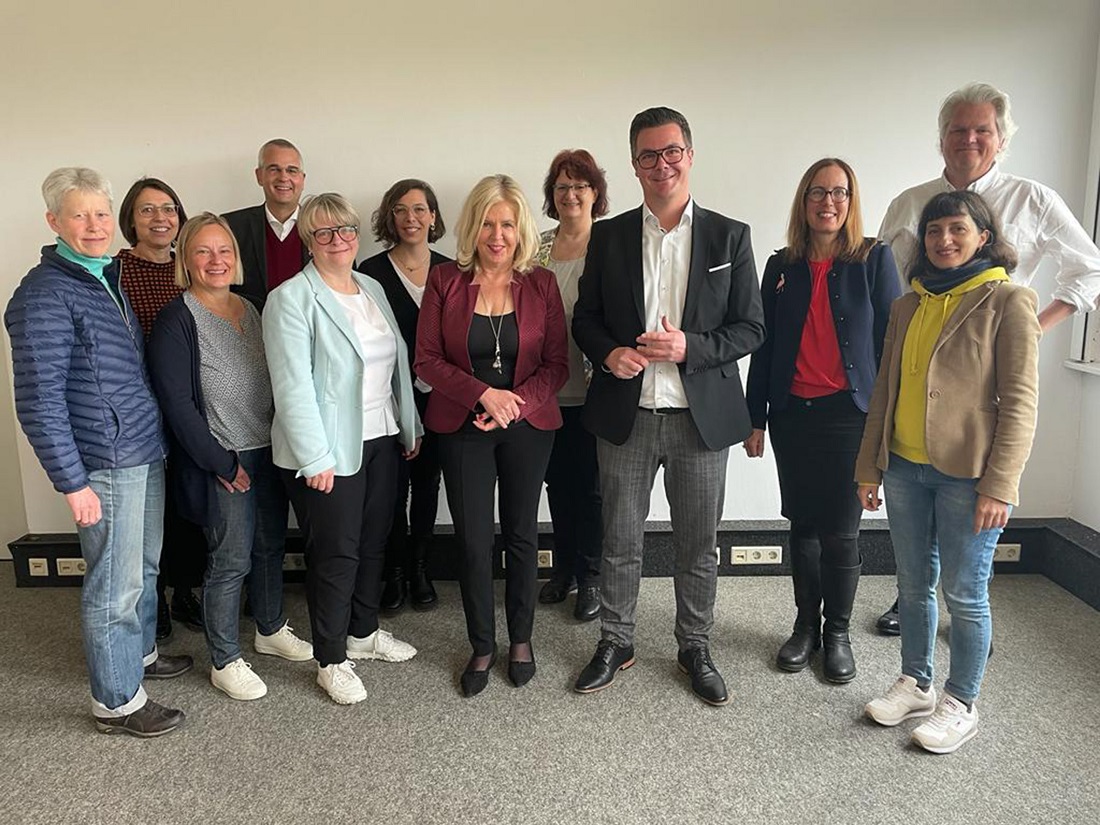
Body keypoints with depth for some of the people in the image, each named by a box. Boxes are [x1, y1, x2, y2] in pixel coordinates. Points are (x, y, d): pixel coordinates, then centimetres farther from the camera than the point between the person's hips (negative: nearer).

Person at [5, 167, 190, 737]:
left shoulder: (106, 279, 12)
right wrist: (72, 481, -19)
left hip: (145, 452, 9)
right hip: (105, 464, -8)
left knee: (144, 565, 22)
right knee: (115, 584, 3)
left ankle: (139, 653, 42)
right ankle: (116, 702, 20)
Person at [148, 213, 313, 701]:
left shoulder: (251, 310, 9)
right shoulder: (177, 321, -11)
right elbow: (177, 404, -15)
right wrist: (222, 464, -15)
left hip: (268, 452, 6)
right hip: (222, 461, -6)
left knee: (271, 547, 17)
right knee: (231, 561, 2)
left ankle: (270, 630, 37)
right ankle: (225, 662, 18)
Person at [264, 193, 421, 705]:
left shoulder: (373, 290, 11)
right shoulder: (291, 299, -11)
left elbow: (398, 363, 15)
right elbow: (293, 386, -17)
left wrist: (410, 426, 13)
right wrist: (315, 458, -21)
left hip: (380, 439, 7)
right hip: (328, 449, -7)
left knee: (373, 541, 17)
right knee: (335, 553, 3)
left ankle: (363, 632, 37)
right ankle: (331, 660, 19)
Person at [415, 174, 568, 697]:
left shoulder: (541, 284, -1)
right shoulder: (445, 281, -3)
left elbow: (557, 364, -1)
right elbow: (426, 360, -5)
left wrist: (516, 402, -16)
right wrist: (483, 394, -16)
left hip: (528, 426, 1)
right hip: (463, 428, 0)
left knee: (522, 535, 11)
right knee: (473, 543, 3)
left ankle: (521, 639, 30)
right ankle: (482, 647, 23)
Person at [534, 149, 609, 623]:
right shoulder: (537, 247, 8)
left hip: (593, 390, -4)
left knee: (590, 485, 5)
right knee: (558, 481, 15)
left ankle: (590, 578, 22)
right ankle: (564, 569, 33)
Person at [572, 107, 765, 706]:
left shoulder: (729, 236, 2)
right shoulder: (608, 237, 5)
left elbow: (751, 327, 0)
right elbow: (585, 318, 9)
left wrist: (690, 347, -17)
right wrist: (608, 353, -13)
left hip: (702, 416, 0)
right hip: (625, 415, 1)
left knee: (699, 545, 11)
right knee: (619, 541, 11)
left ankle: (695, 648, 31)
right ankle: (615, 643, 31)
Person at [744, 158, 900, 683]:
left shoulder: (874, 260, 0)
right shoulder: (781, 266, 8)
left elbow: (890, 340, -2)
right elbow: (764, 345, 8)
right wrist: (755, 419, 6)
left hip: (849, 414, -3)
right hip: (792, 414, 3)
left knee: (840, 531, 2)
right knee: (803, 525, 11)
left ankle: (838, 632, 21)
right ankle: (806, 625, 26)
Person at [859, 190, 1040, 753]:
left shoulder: (1008, 302, -5)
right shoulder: (908, 306, 10)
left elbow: (1019, 401, -10)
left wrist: (999, 485, -15)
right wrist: (869, 466, 11)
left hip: (966, 473, -5)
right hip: (904, 468, 5)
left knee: (963, 591, 5)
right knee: (913, 583, 14)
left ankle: (960, 705, 22)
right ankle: (915, 684, 31)